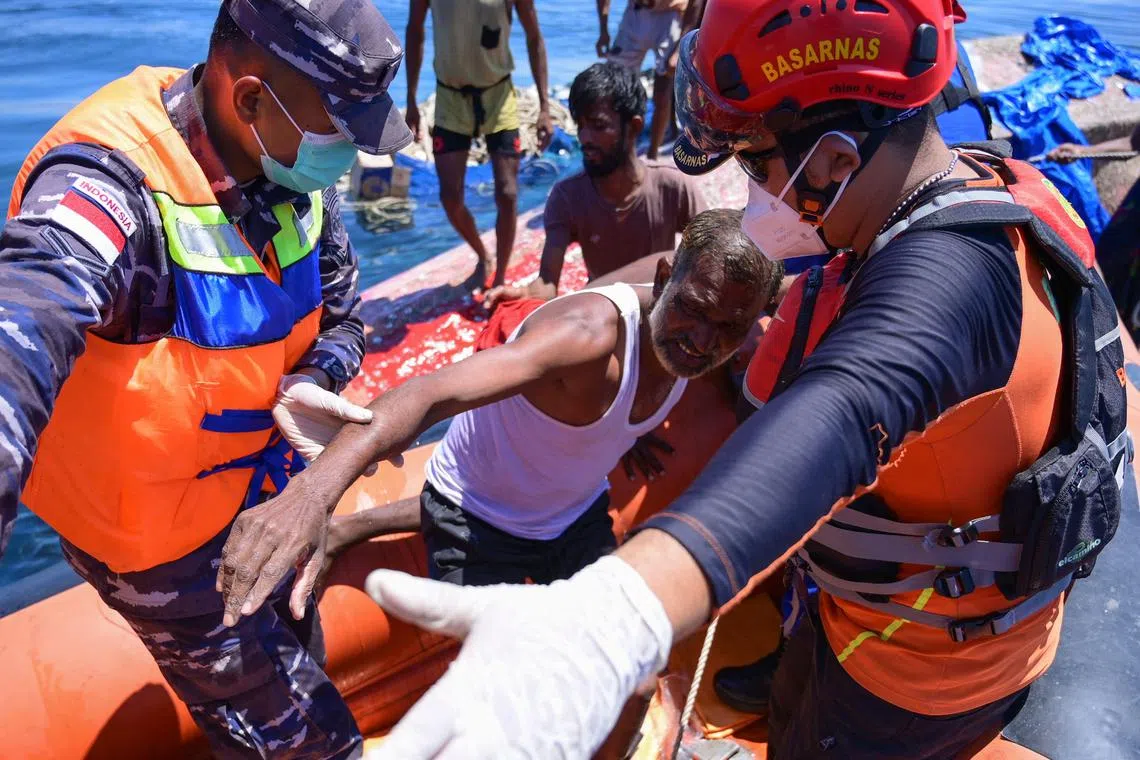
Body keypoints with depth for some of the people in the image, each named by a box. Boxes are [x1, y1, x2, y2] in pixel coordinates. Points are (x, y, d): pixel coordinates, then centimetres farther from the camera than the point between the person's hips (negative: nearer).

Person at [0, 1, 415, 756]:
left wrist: (311, 383, -21)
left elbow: (341, 315, 1)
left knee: (297, 660, 30)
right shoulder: (115, 184, -32)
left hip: (265, 481, 7)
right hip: (165, 533, -7)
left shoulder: (294, 174, -9)